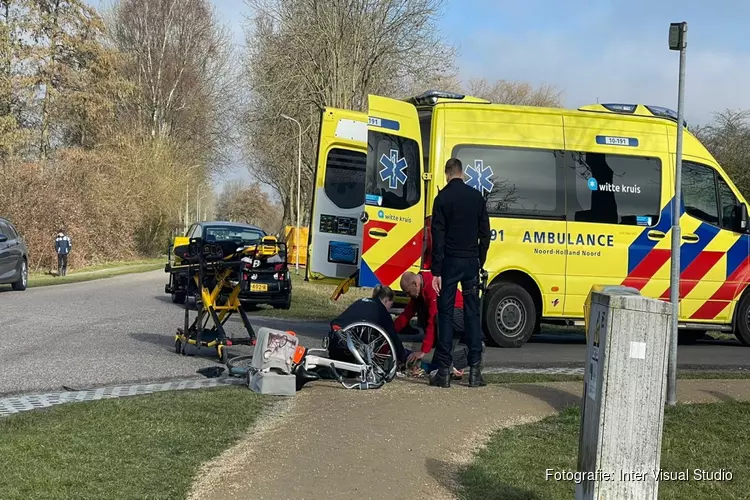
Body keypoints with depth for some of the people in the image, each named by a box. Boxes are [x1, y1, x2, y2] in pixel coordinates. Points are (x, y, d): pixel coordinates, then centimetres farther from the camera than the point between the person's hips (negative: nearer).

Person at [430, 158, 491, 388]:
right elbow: (485, 233, 8)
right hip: (471, 262, 3)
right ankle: (475, 370, 5)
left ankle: (444, 371, -2)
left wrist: (436, 271, -8)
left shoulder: (442, 198, -5)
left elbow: (438, 237, -8)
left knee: (445, 314, 0)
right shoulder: (477, 197, 7)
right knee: (472, 314, 6)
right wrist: (480, 261, 15)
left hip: (450, 261, -3)